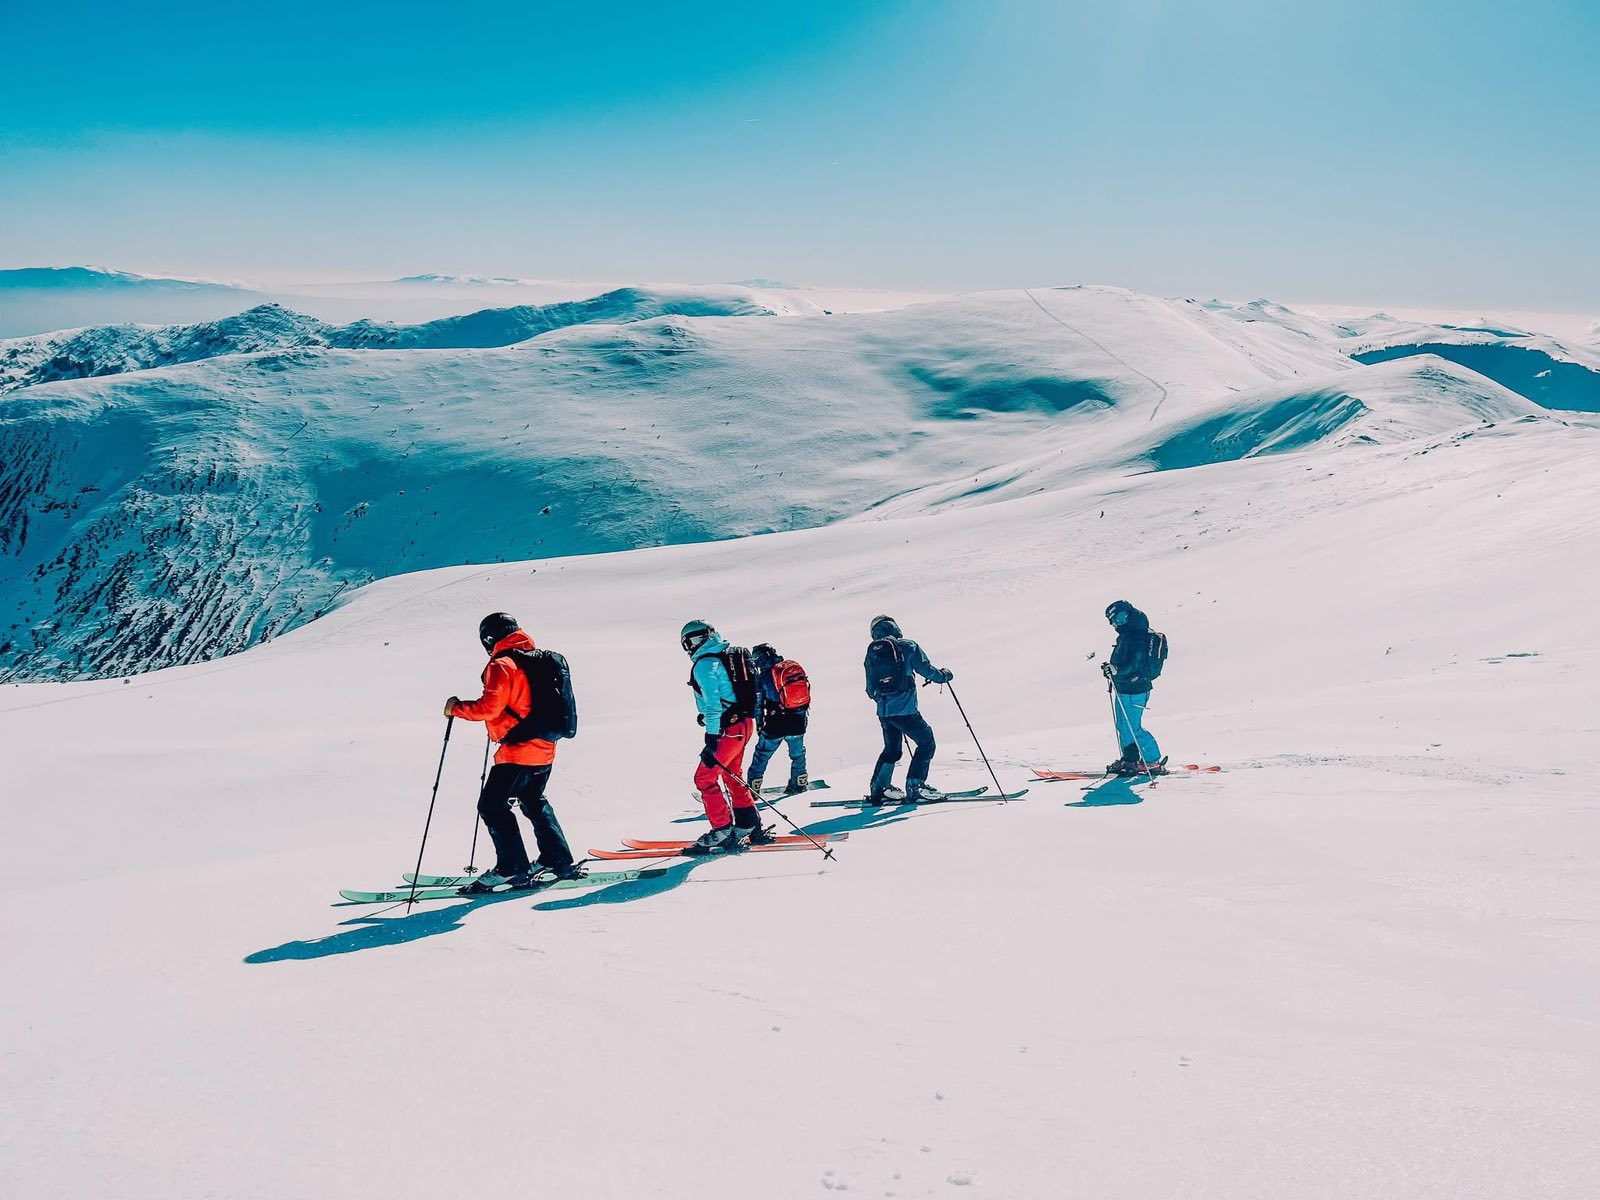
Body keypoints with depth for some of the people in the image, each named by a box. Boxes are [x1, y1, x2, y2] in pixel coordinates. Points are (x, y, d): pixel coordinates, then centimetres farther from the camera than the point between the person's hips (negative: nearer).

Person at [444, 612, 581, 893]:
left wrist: (457, 707, -7)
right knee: (534, 803, 23)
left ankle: (512, 868, -5)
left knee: (492, 806, -2)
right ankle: (559, 861, 24)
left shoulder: (501, 665, -12)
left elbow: (490, 707, -21)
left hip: (517, 751, -9)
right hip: (544, 749, 9)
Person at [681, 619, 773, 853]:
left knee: (704, 778, -3)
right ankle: (749, 827, 25)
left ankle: (722, 833, -3)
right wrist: (707, 717, 33)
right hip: (744, 722, 10)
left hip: (729, 729, -10)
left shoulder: (704, 665, -15)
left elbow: (712, 704, -22)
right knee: (732, 775, 21)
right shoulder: (728, 655, 13)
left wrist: (711, 739, -23)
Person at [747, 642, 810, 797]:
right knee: (798, 752, 23)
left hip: (776, 723, -4)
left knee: (762, 755, 9)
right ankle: (799, 783, 32)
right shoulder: (795, 667, 5)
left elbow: (758, 703, -2)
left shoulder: (763, 676, -7)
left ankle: (752, 788, 11)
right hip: (799, 721, 4)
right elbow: (806, 691, 11)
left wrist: (759, 724, 11)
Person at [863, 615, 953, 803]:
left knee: (892, 749, 22)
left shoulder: (871, 653, 10)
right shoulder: (907, 646, -4)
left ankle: (879, 787, 20)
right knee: (926, 742, 7)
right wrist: (943, 675, 15)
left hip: (883, 711, 6)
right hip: (905, 709, -6)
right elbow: (926, 669, -4)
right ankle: (915, 785, 0)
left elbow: (870, 689, 15)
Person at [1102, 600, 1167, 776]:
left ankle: (1153, 761, -1)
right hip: (1124, 688, 11)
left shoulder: (1136, 636, -18)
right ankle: (1130, 759, 26)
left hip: (1133, 689, -11)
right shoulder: (1127, 635, 15)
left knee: (1132, 727, -8)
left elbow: (1135, 663, -27)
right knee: (1123, 726, 17)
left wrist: (1116, 669, -36)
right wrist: (1111, 668, 13)